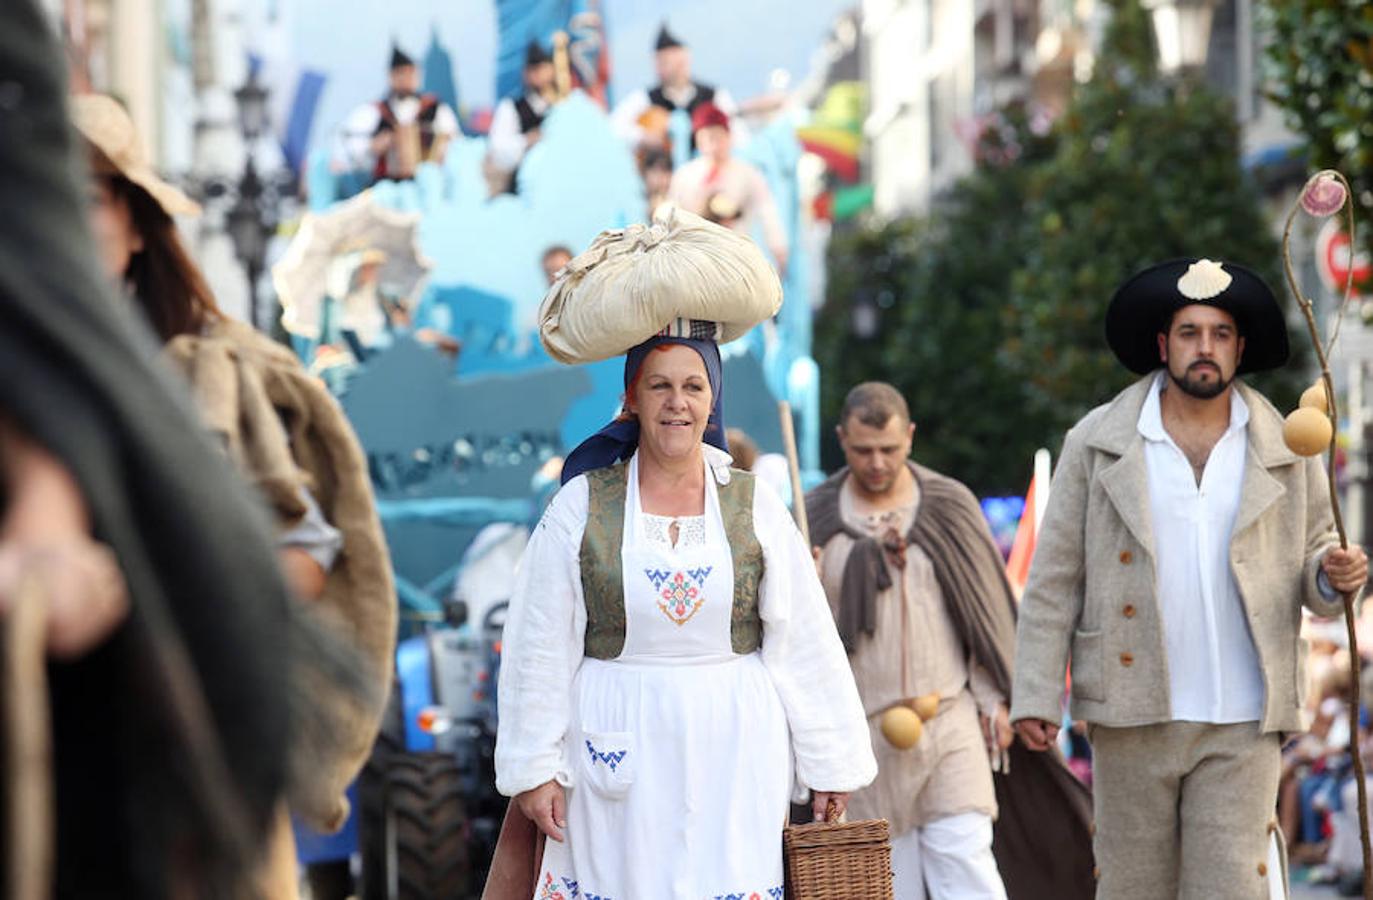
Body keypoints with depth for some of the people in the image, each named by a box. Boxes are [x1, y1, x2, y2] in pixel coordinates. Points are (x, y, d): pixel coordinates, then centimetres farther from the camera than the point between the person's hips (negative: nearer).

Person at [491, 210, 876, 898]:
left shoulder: (755, 508, 5)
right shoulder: (582, 506, 2)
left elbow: (805, 645, 7)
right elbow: (539, 649, 2)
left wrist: (830, 765, 6)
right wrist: (533, 768, -1)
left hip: (732, 757, 1)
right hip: (619, 756, -1)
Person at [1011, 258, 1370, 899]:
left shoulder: (1285, 451, 8)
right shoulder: (1098, 442, 4)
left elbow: (1309, 564, 15)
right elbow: (1054, 578, 3)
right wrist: (1035, 695, -4)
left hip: (1241, 724, 0)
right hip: (1133, 712, 0)